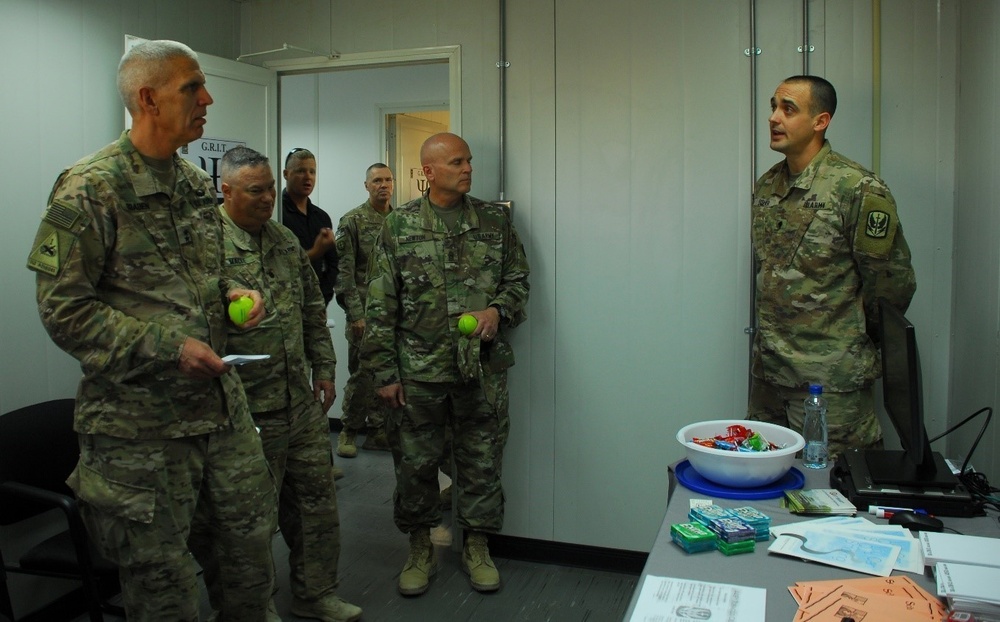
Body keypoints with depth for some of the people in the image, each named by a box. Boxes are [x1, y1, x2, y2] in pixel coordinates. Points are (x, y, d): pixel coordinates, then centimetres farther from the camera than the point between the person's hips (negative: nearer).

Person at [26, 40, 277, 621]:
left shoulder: (197, 183, 9)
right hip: (139, 418, -6)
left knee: (253, 534, 17)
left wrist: (233, 292, 0)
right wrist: (167, 346, -21)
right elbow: (65, 309, -14)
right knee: (163, 575, 9)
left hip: (222, 398, 7)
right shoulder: (89, 190, -13)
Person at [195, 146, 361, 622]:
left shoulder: (286, 242, 12)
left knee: (316, 495, 14)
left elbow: (314, 310, 18)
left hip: (302, 402, 7)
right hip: (246, 408, -7)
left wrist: (323, 368, 14)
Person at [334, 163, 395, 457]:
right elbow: (344, 271, -7)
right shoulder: (352, 221, -3)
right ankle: (349, 431, 17)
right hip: (365, 310, -4)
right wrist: (356, 313, -12)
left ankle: (378, 430, 20)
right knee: (361, 373, 1)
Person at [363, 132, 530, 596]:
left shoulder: (495, 221, 5)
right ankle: (420, 549, 30)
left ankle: (477, 546, 30)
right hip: (418, 371, -1)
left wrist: (499, 310, -11)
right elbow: (381, 307, -1)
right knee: (415, 462, 10)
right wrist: (384, 372, -4)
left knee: (481, 461, 11)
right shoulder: (399, 226, 0)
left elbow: (518, 279, 11)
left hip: (483, 369, 2)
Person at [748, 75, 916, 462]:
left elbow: (892, 283, -8)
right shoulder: (766, 186, 8)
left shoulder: (858, 190, -14)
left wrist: (856, 340, 5)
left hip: (831, 381, -6)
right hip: (766, 371, 7)